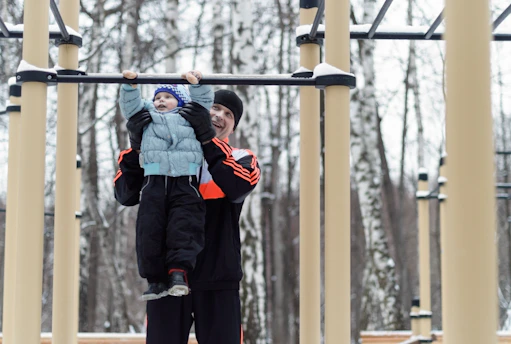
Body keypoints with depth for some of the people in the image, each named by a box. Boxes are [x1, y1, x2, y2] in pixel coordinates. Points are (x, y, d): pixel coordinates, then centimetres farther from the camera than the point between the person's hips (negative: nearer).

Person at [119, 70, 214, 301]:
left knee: (183, 228, -16)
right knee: (150, 230, -6)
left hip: (185, 183, -2)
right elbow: (131, 105, 18)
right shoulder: (148, 118, 28)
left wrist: (197, 84, 2)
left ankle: (179, 272, -21)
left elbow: (203, 101, 17)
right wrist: (130, 85, 4)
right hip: (154, 182, 2)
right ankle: (156, 279, -1)